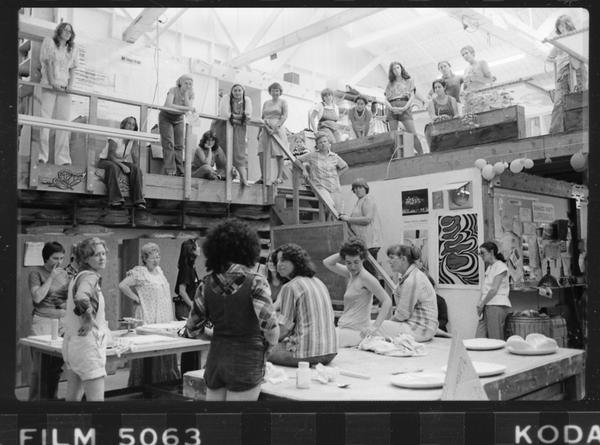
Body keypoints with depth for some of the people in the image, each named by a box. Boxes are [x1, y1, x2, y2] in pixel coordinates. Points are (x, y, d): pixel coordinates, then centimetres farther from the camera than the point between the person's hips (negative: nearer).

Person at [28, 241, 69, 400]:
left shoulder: (64, 273, 12)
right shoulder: (36, 272, -2)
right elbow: (37, 297, -14)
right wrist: (51, 277, -13)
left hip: (62, 321, 4)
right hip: (43, 322, -4)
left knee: (57, 365, 3)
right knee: (40, 366, -5)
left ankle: (51, 396, 15)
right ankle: (34, 398, 6)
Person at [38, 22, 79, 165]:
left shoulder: (73, 49, 19)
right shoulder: (49, 42, 9)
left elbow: (72, 69, 12)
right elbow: (48, 63, -2)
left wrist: (70, 84, -6)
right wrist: (52, 81, -15)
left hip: (64, 88, 3)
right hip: (48, 85, -3)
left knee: (64, 120, -5)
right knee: (44, 118, -11)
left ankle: (62, 159, -8)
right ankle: (41, 156, -13)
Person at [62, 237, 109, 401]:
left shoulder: (77, 276, 15)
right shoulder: (90, 277, -15)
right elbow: (81, 298, -36)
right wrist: (89, 319, -20)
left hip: (72, 344, 10)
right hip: (88, 345, -10)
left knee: (73, 397, 17)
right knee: (96, 398, -9)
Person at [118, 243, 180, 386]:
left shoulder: (159, 270, 15)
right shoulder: (139, 272, -8)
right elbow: (122, 285, -16)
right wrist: (137, 299, -11)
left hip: (165, 320, 7)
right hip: (148, 320, -7)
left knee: (166, 353, 9)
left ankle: (165, 381, 17)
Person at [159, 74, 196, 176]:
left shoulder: (190, 94, -9)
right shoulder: (173, 90, -23)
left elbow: (190, 108, -24)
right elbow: (168, 105, -40)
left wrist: (186, 94, -28)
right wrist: (186, 108, -46)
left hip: (179, 120, 5)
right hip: (166, 118, -5)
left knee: (179, 145, 1)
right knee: (168, 144, -13)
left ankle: (179, 171, 4)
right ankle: (169, 170, -16)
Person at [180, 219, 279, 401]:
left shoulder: (207, 283, -1)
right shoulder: (255, 282, -14)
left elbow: (193, 329, 4)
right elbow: (270, 326, -15)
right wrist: (265, 349, 4)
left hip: (215, 358, 4)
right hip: (246, 360, -4)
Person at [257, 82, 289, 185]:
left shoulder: (283, 102, 7)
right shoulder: (266, 103, 20)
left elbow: (284, 116, -5)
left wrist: (276, 127, -18)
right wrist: (259, 132, 14)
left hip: (277, 129, -4)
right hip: (266, 129, 4)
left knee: (278, 154, -6)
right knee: (262, 153, -6)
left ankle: (280, 177, -2)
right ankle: (263, 177, -3)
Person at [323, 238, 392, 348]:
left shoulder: (366, 277, -13)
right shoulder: (351, 274, 11)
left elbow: (387, 301, -15)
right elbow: (327, 262, 17)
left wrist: (375, 326, -20)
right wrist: (344, 251, 4)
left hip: (355, 332, -8)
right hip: (345, 328, 8)